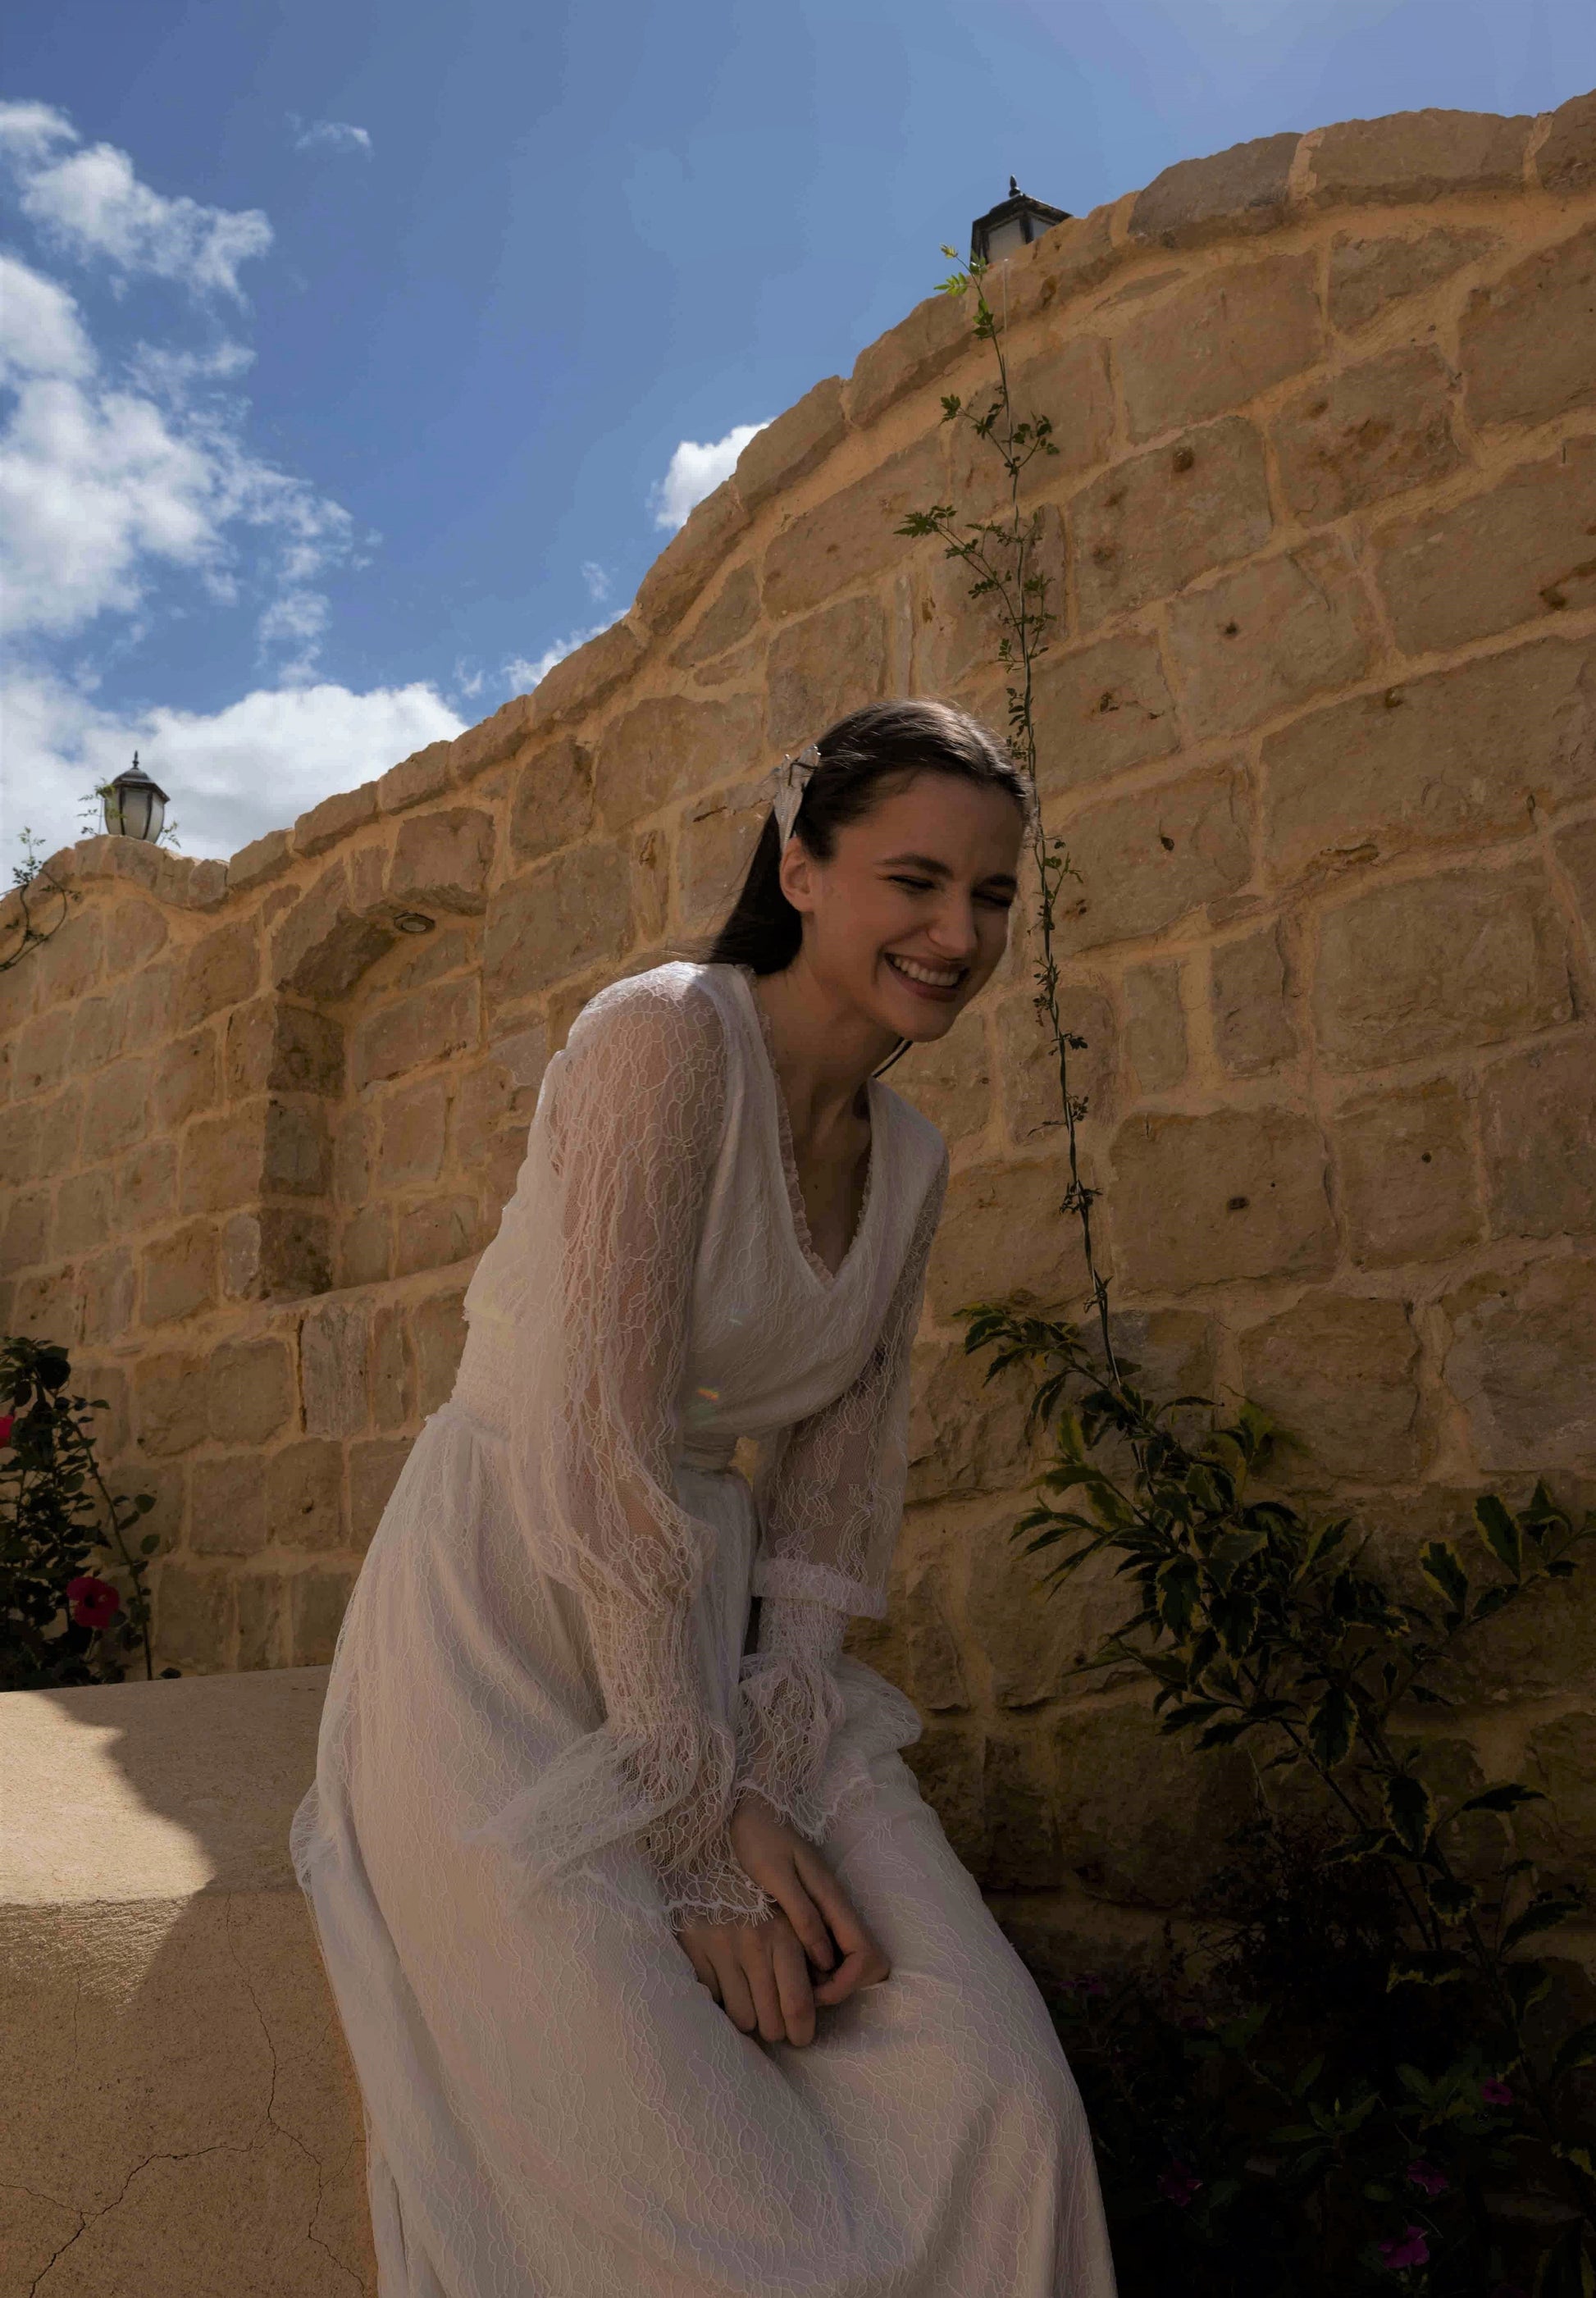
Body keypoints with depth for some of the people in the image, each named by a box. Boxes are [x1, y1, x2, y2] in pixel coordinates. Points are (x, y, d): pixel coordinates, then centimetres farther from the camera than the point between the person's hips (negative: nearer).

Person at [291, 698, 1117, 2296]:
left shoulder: (909, 1160, 6)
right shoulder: (664, 1037, -17)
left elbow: (838, 1479, 6)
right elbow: (598, 1455, -21)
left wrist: (773, 1782, -7)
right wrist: (703, 1826, -16)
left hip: (714, 1642, 6)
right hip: (513, 1640, -6)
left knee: (996, 2104, -8)